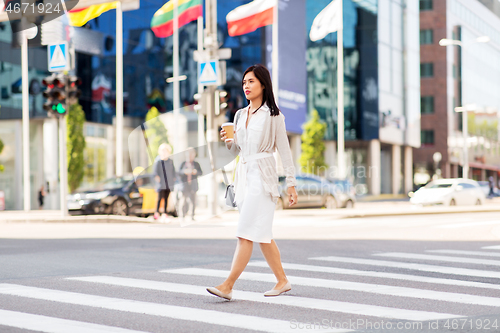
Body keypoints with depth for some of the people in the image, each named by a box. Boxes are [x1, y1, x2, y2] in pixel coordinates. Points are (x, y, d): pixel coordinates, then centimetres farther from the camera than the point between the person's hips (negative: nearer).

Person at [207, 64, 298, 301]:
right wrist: (228, 141, -2)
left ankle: (228, 286, -16)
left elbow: (284, 151, -3)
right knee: (262, 233, 10)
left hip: (263, 176, -7)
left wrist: (291, 184, -6)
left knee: (247, 232, -12)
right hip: (243, 175, 8)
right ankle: (282, 281, 20)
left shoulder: (273, 115, -3)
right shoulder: (240, 115, 15)